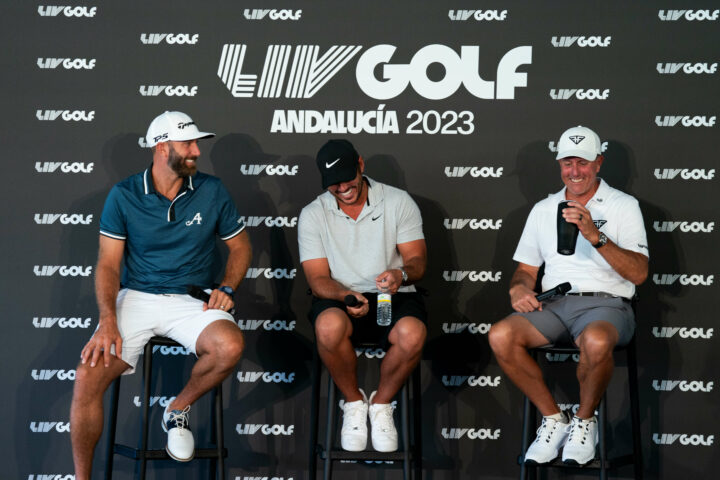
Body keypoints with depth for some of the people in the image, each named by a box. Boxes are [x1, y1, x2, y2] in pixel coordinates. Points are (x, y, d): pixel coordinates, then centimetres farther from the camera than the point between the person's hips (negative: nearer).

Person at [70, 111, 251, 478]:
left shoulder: (211, 191, 3)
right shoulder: (124, 196, 0)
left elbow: (240, 245, 14)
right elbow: (108, 263, -1)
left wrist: (226, 288, -5)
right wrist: (108, 321, -16)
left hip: (190, 298, 1)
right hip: (136, 296, -1)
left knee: (230, 346, -32)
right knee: (88, 376, -23)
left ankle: (178, 410, -2)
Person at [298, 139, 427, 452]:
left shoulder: (398, 202, 3)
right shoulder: (312, 215, 4)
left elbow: (417, 260, -1)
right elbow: (318, 279, -1)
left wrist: (402, 274, -26)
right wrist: (346, 296, -24)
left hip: (393, 297, 0)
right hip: (340, 299, 0)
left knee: (412, 334, -35)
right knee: (329, 326, -37)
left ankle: (381, 403, -3)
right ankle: (354, 402, -7)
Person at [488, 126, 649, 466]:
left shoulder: (623, 206, 6)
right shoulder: (543, 209, 20)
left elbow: (639, 273, -6)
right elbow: (526, 269, 22)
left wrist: (595, 236, -18)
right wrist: (519, 288, -3)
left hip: (605, 302, -4)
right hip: (554, 304, 4)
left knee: (596, 342, -40)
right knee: (500, 336, -26)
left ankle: (584, 421, -10)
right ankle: (553, 419, -8)